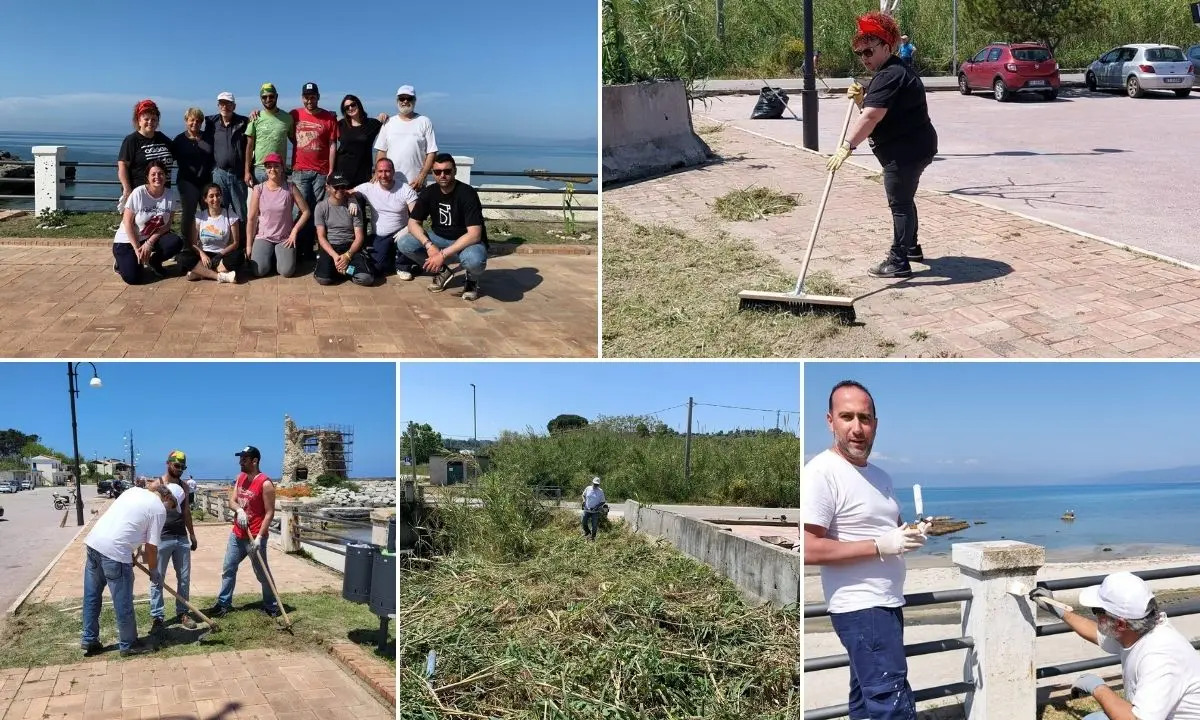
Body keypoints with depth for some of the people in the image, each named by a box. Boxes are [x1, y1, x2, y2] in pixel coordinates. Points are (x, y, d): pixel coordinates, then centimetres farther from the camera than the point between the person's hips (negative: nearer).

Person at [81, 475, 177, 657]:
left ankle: (89, 640, 29)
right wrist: (154, 572, 16)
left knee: (92, 596, 19)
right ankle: (128, 644, 17)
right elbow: (151, 547, 0)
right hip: (114, 551, -8)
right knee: (123, 602, 6)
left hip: (93, 541, 8)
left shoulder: (134, 490, 20)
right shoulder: (158, 509, -1)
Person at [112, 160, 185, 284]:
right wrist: (137, 249, -17)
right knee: (133, 278, -22)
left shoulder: (172, 195, -10)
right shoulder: (138, 193, -19)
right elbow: (127, 222, -15)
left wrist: (149, 243, -18)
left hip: (153, 237, 4)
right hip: (127, 240, -4)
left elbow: (167, 224, -7)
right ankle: (122, 262, 15)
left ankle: (154, 261, 6)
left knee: (176, 243, -26)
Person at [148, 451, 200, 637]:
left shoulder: (183, 486, 11)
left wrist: (192, 534, 18)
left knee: (184, 577, 9)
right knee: (157, 579, 0)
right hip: (162, 538, -6)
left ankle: (182, 613, 19)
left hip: (182, 538, 6)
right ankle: (158, 618, 4)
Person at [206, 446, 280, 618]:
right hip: (237, 534, 8)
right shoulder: (241, 477, 6)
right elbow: (231, 501, 5)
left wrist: (259, 536, -23)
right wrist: (239, 510, -18)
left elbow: (269, 513, -17)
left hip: (254, 537, -8)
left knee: (262, 574, 1)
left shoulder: (265, 484, -18)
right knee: (228, 569, 12)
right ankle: (224, 604, 22)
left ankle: (272, 606, 12)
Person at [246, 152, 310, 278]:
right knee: (259, 271, -21)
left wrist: (294, 231, -9)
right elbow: (252, 219, -1)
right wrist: (249, 245, -2)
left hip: (285, 238, 0)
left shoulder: (290, 188, -5)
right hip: (263, 237, 0)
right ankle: (269, 256, 15)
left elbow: (306, 211, -1)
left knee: (287, 272, -20)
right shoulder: (258, 189, -4)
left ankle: (279, 256, 16)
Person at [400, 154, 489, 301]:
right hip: (439, 238, 5)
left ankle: (472, 280, -1)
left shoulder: (467, 193, -22)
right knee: (404, 244, -16)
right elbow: (413, 223, -5)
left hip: (467, 241, -5)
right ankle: (442, 271, 7)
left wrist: (443, 254, -33)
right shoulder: (429, 193, -7)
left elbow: (474, 234, -28)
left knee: (474, 260, -40)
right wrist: (429, 246, -25)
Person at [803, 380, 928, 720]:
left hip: (887, 603, 9)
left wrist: (911, 532, 1)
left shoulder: (880, 475, 12)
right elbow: (808, 550, -23)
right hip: (861, 607, -9)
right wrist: (881, 546, -22)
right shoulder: (821, 472, -17)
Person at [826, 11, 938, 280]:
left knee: (900, 203, -7)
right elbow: (876, 113, 17)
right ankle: (910, 247, 39)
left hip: (906, 151, -11)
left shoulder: (890, 76, -21)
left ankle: (899, 262, -3)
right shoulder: (892, 72, 15)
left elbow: (871, 117, -32)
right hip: (912, 148, 11)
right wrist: (860, 99, -3)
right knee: (903, 199, 23)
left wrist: (847, 146, -39)